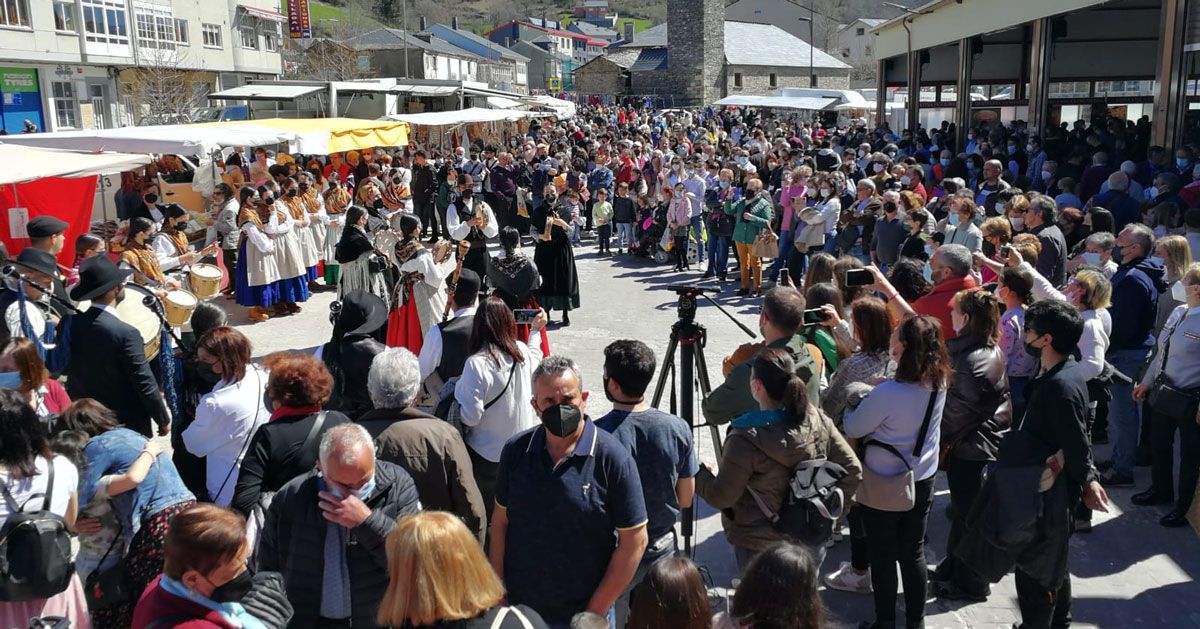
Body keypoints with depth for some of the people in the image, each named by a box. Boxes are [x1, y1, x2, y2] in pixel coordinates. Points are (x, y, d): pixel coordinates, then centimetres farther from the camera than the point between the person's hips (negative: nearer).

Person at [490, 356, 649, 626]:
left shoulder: (612, 458, -16)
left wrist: (596, 612, -11)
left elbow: (634, 540, -13)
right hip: (518, 606, 3)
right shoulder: (516, 451, -4)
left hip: (583, 614, -3)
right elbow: (500, 522, 4)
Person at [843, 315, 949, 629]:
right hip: (923, 481, 6)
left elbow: (852, 429, -17)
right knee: (914, 553, 20)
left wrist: (860, 401, 0)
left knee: (883, 557, 13)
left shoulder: (887, 394, -31)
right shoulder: (939, 381, -12)